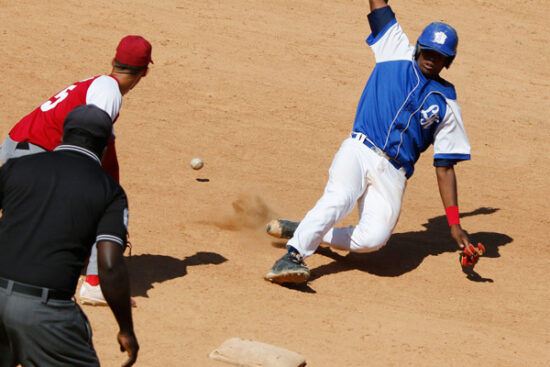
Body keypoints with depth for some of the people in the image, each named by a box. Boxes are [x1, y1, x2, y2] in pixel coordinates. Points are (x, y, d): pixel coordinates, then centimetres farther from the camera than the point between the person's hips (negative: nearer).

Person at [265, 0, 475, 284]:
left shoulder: (446, 105, 13)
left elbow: (445, 167, 11)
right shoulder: (397, 53, 13)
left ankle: (303, 232, -3)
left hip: (393, 173, 1)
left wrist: (454, 223, 3)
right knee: (340, 197, -33)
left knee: (375, 237, -23)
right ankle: (292, 256, -36)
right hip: (358, 151, -1)